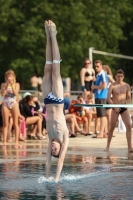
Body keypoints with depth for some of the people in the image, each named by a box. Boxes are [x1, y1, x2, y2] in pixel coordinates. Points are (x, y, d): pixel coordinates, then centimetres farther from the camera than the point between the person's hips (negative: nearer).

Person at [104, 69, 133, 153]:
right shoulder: (112, 86, -3)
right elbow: (108, 98, -5)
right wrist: (115, 107, -13)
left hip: (124, 108, 2)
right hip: (115, 108, -2)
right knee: (112, 127, 3)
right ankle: (108, 146, 19)